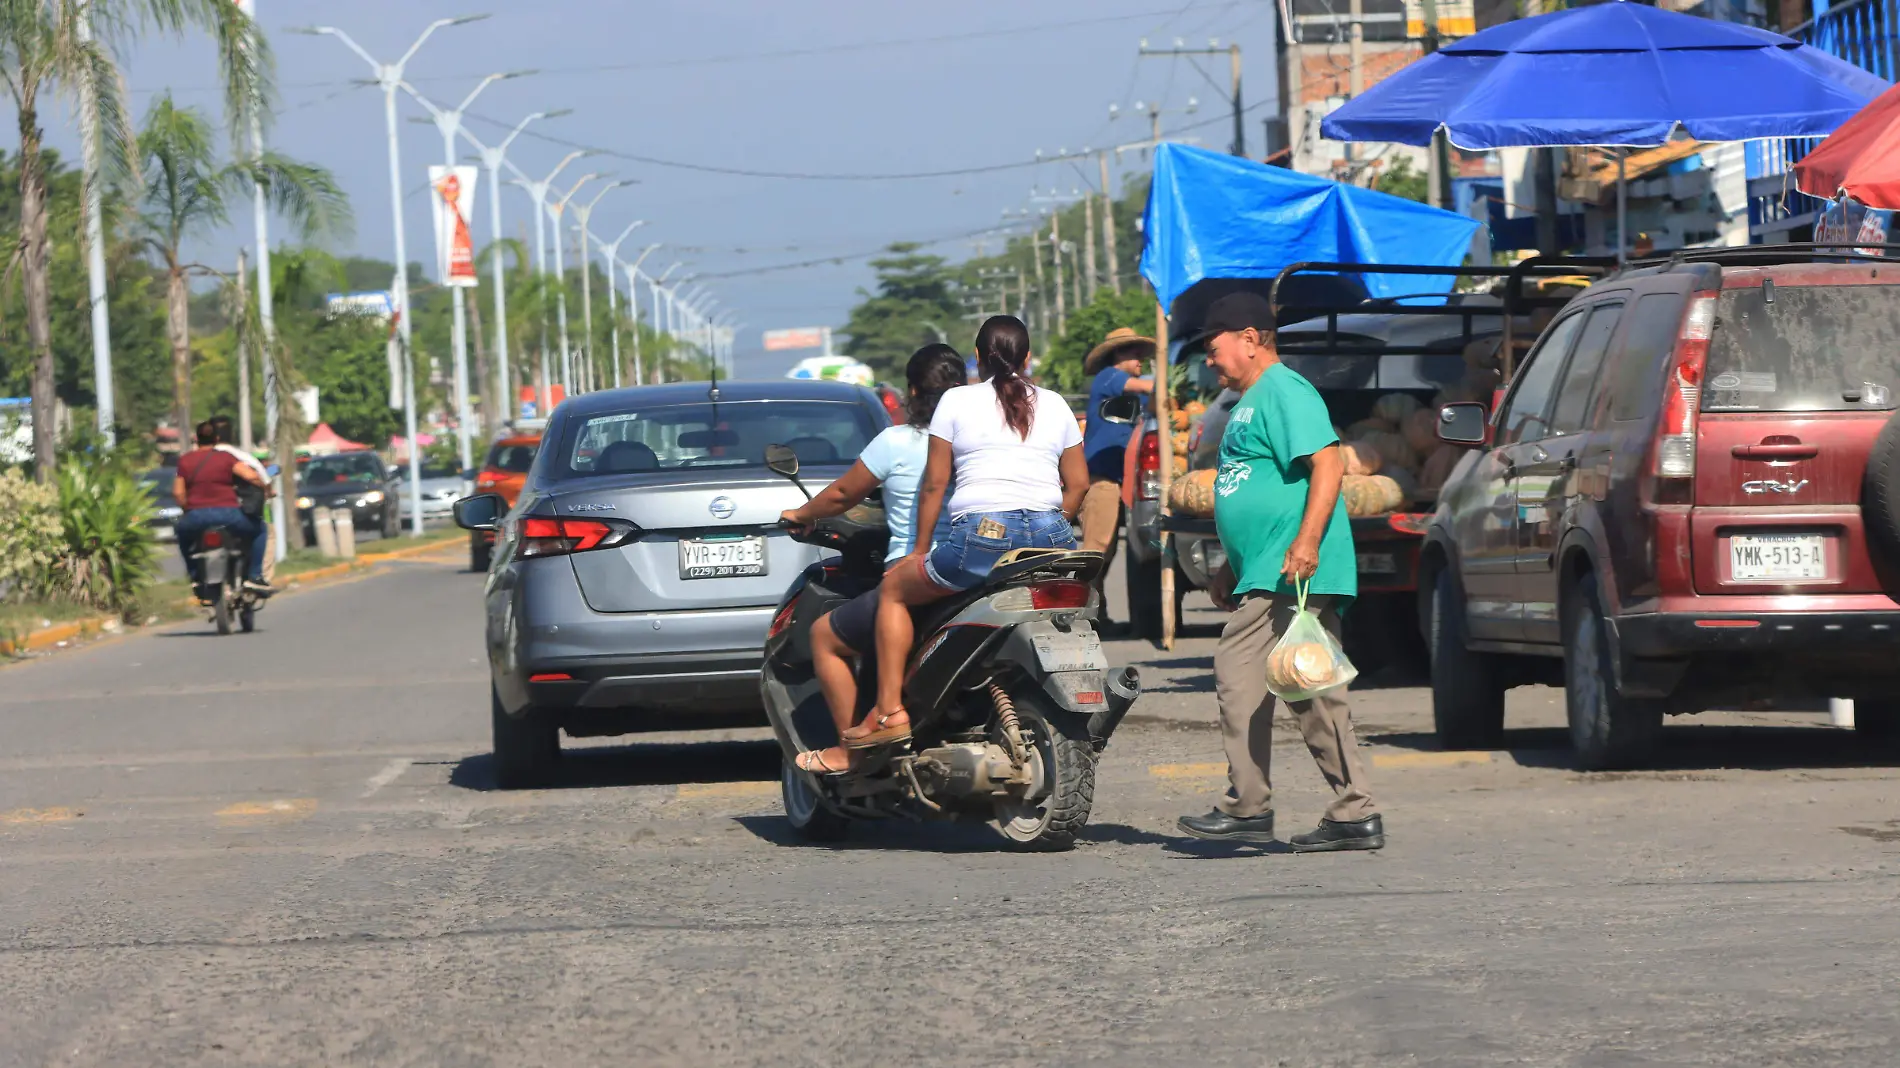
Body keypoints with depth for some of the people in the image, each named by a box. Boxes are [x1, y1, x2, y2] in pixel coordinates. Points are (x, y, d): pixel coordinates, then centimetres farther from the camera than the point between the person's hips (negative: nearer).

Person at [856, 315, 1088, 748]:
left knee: (893, 590, 17)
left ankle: (890, 709, 6)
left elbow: (934, 483, 6)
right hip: (1049, 535, 4)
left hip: (981, 534, -4)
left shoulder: (958, 401, 6)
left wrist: (921, 549, 15)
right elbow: (1078, 484, 15)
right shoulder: (1055, 405, 15)